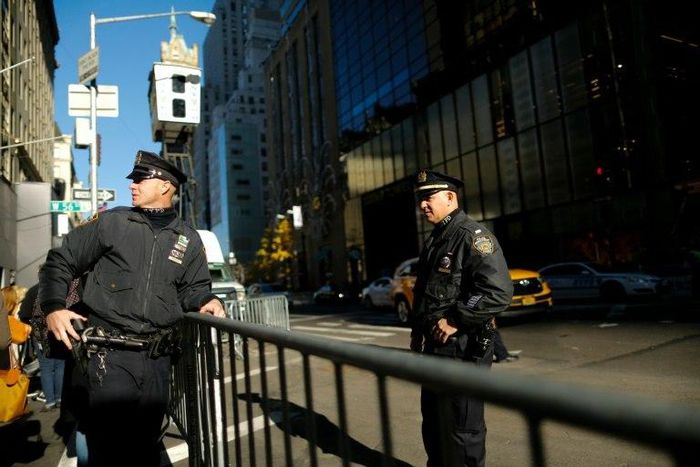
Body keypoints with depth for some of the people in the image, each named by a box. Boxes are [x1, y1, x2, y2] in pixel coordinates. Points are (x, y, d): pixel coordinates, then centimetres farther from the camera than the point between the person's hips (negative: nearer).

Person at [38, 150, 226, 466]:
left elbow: (193, 287, 12)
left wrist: (206, 301, -9)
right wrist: (53, 307, -8)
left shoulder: (188, 239, 7)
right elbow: (60, 262, 5)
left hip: (157, 359, 3)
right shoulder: (111, 223, 1)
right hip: (111, 356, -2)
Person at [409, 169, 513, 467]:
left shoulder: (473, 236, -15)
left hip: (462, 349, -9)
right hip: (434, 347, 9)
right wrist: (417, 329, 15)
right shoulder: (434, 241, 14)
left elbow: (498, 292, -25)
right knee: (433, 422, 22)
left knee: (461, 428, 3)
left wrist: (455, 321, -22)